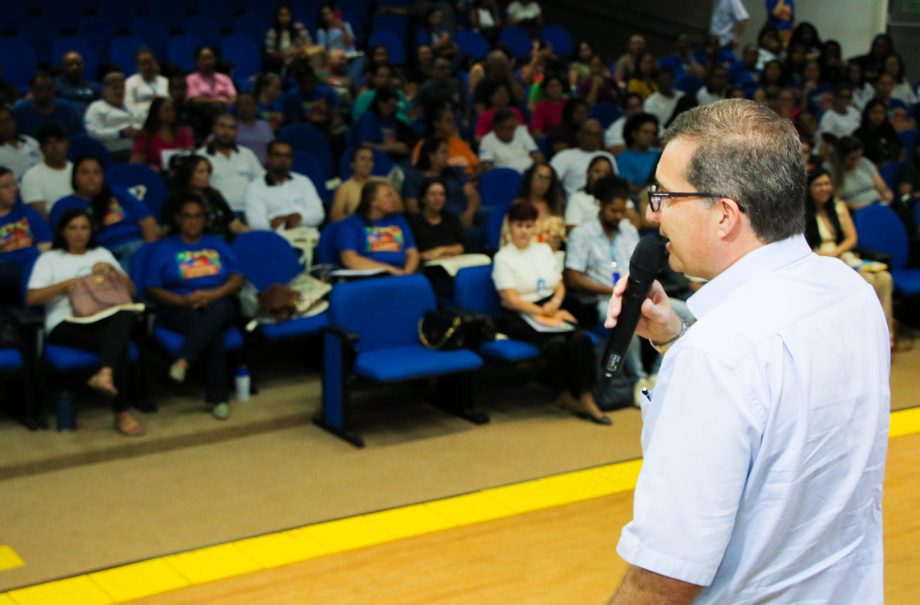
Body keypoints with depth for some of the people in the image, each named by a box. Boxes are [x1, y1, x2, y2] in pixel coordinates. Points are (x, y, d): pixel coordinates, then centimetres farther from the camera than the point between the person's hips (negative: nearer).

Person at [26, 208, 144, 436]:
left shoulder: (102, 254, 26)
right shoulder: (49, 258, 16)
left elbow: (131, 290, 19)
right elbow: (31, 298, 1)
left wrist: (111, 271, 1)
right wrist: (67, 284, -8)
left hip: (103, 321, 3)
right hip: (66, 325, -3)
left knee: (125, 315, -38)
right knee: (118, 342, -36)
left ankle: (105, 374, -56)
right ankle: (121, 413, -36)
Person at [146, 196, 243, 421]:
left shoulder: (218, 244, 22)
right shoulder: (165, 248, 15)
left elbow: (237, 280, 10)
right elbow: (153, 289, 4)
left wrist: (213, 294, -11)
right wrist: (183, 300, -14)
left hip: (219, 304, 2)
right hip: (181, 308, -2)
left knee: (216, 310, -39)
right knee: (213, 332, -37)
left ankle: (183, 360, -51)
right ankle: (218, 397, -39)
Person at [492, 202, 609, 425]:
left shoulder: (544, 249, 18)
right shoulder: (503, 258, 0)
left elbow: (560, 286, 17)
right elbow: (511, 300, -8)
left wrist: (555, 303, -6)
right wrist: (543, 313, -13)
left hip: (551, 311, 5)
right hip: (520, 317, -5)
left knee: (581, 338, -25)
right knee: (556, 343, -32)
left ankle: (586, 398, -22)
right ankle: (565, 396, -12)